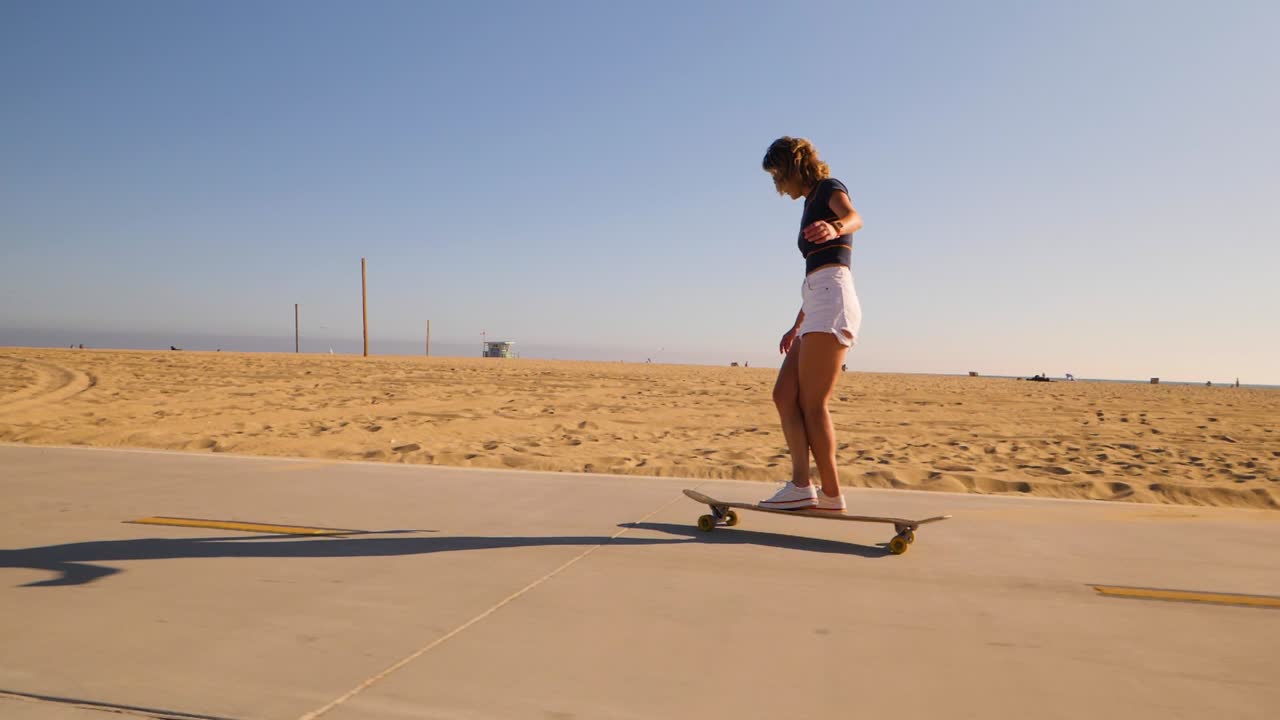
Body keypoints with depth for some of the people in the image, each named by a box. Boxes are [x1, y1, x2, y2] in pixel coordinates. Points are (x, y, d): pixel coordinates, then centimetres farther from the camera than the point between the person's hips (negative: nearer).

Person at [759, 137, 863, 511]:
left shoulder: (830, 188, 2)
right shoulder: (811, 205, 27)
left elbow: (854, 216, -23)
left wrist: (835, 228, -46)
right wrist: (797, 326, 35)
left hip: (832, 299, -10)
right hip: (816, 306, 10)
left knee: (812, 403, -10)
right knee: (785, 395, 1)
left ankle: (831, 495, -5)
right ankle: (801, 484, -3)